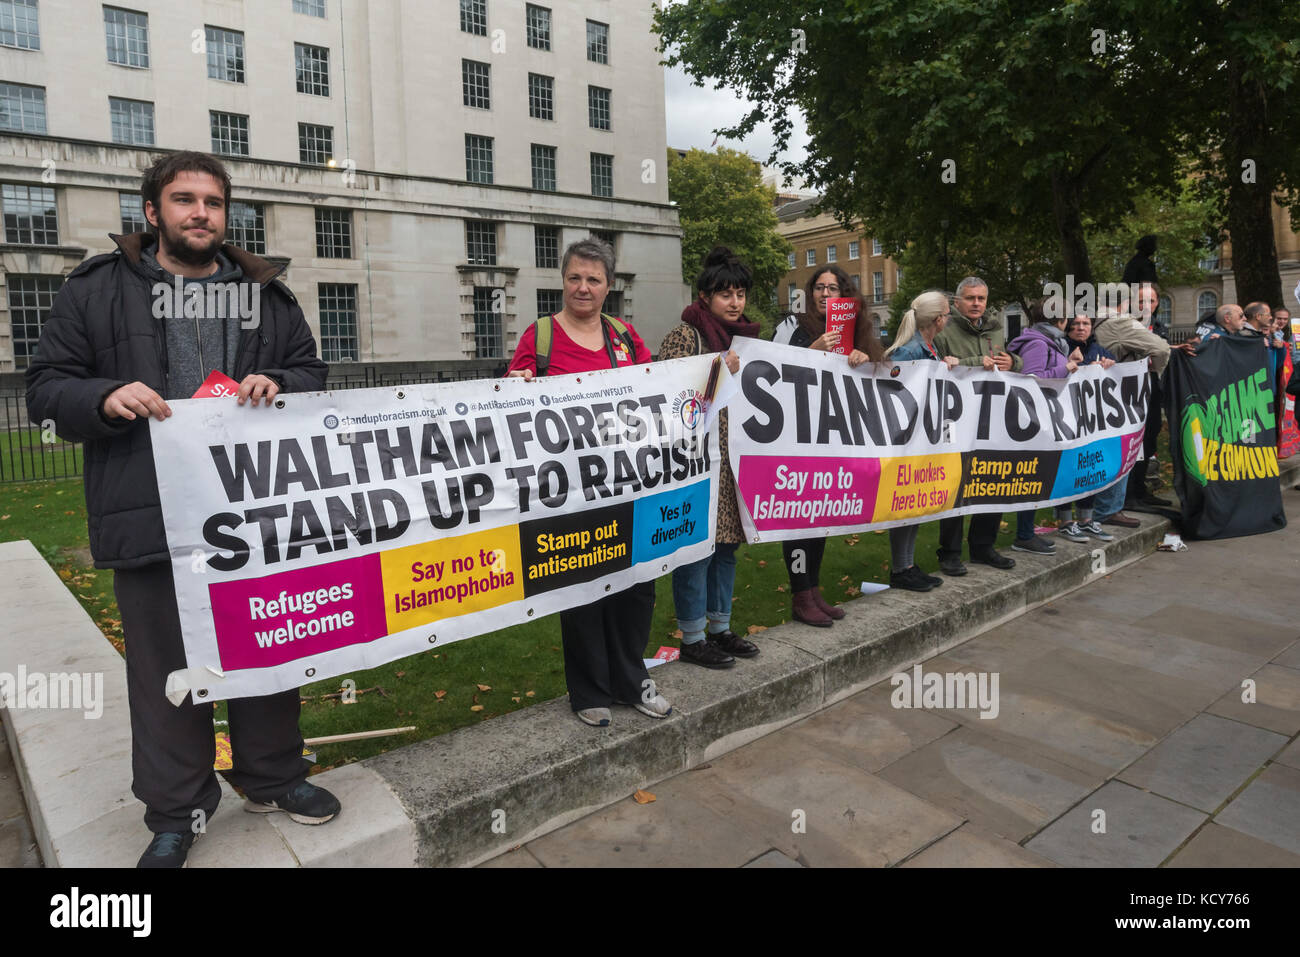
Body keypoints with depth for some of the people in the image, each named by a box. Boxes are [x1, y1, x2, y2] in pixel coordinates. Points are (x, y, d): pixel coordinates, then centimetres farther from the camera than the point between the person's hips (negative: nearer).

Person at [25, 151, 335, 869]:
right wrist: (105, 399, -16)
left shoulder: (265, 293, 12)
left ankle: (272, 775, 33)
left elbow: (312, 371, 15)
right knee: (166, 666, 9)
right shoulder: (97, 290, 6)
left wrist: (278, 384, -8)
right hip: (151, 516, -2)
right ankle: (177, 809, 27)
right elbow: (45, 388, 5)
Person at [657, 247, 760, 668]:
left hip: (738, 457, 8)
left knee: (727, 543, 14)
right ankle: (692, 638, 11)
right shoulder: (684, 336, -7)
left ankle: (720, 628, 28)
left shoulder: (745, 336, 16)